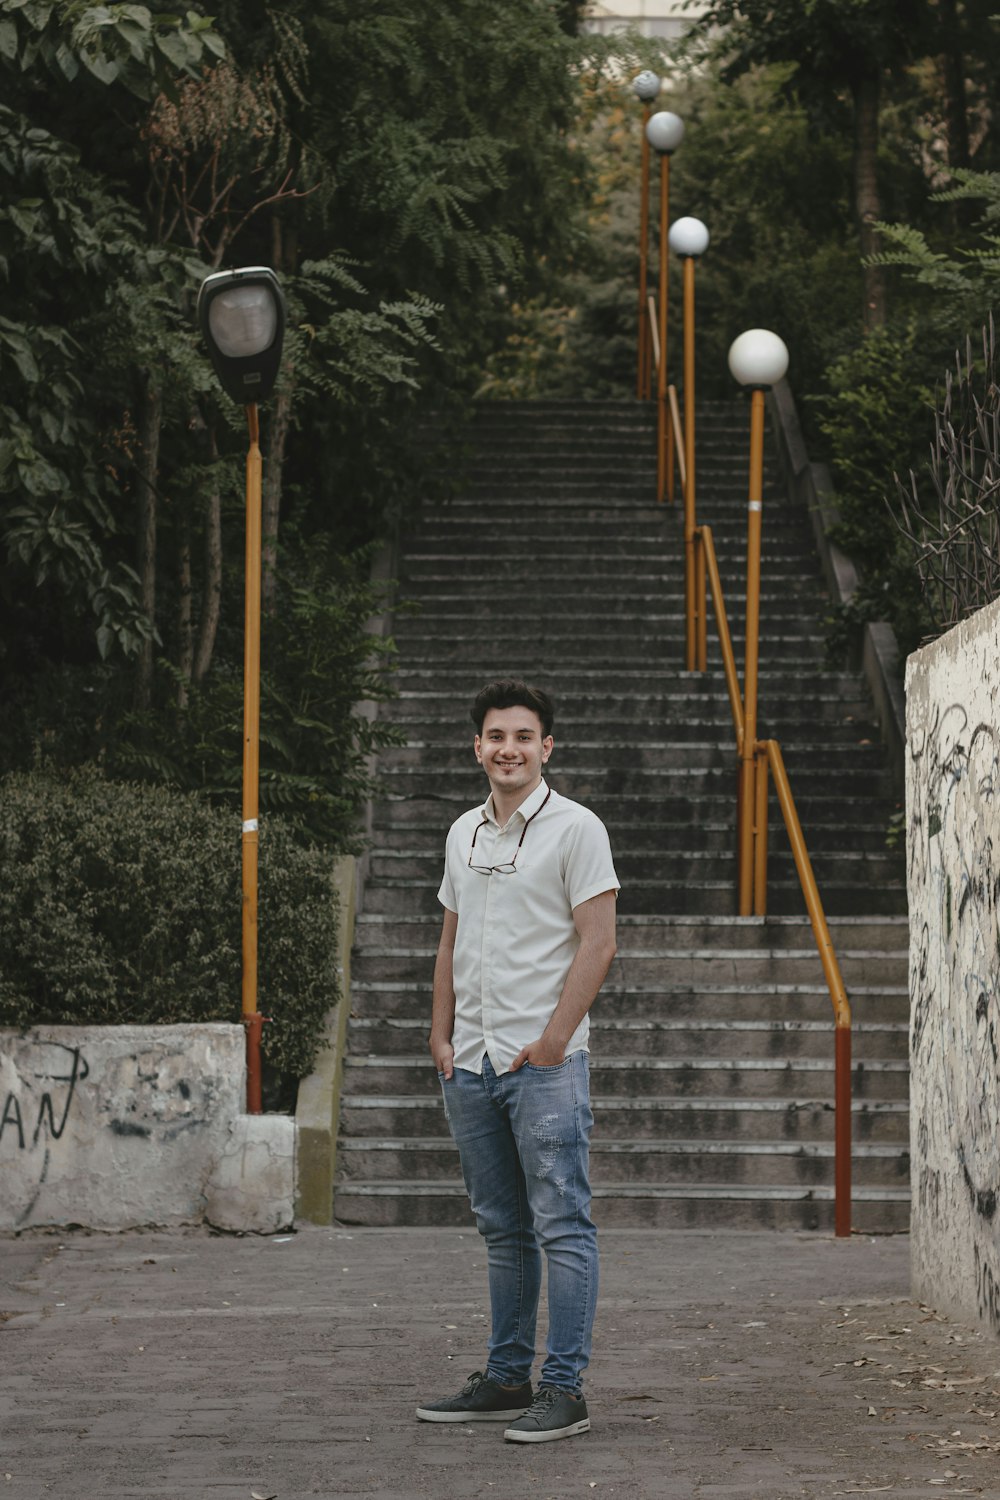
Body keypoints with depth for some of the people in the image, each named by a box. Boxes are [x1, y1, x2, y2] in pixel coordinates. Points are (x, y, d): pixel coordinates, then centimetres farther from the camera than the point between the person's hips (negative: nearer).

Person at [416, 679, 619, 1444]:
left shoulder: (575, 828, -6)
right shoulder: (464, 833, 15)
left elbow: (597, 943, -11)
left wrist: (553, 1037, -16)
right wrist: (441, 1034, 11)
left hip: (545, 1062, -7)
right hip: (472, 1064, 7)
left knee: (561, 1225, -6)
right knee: (503, 1229, 13)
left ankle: (565, 1389, -5)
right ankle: (507, 1379, 20)